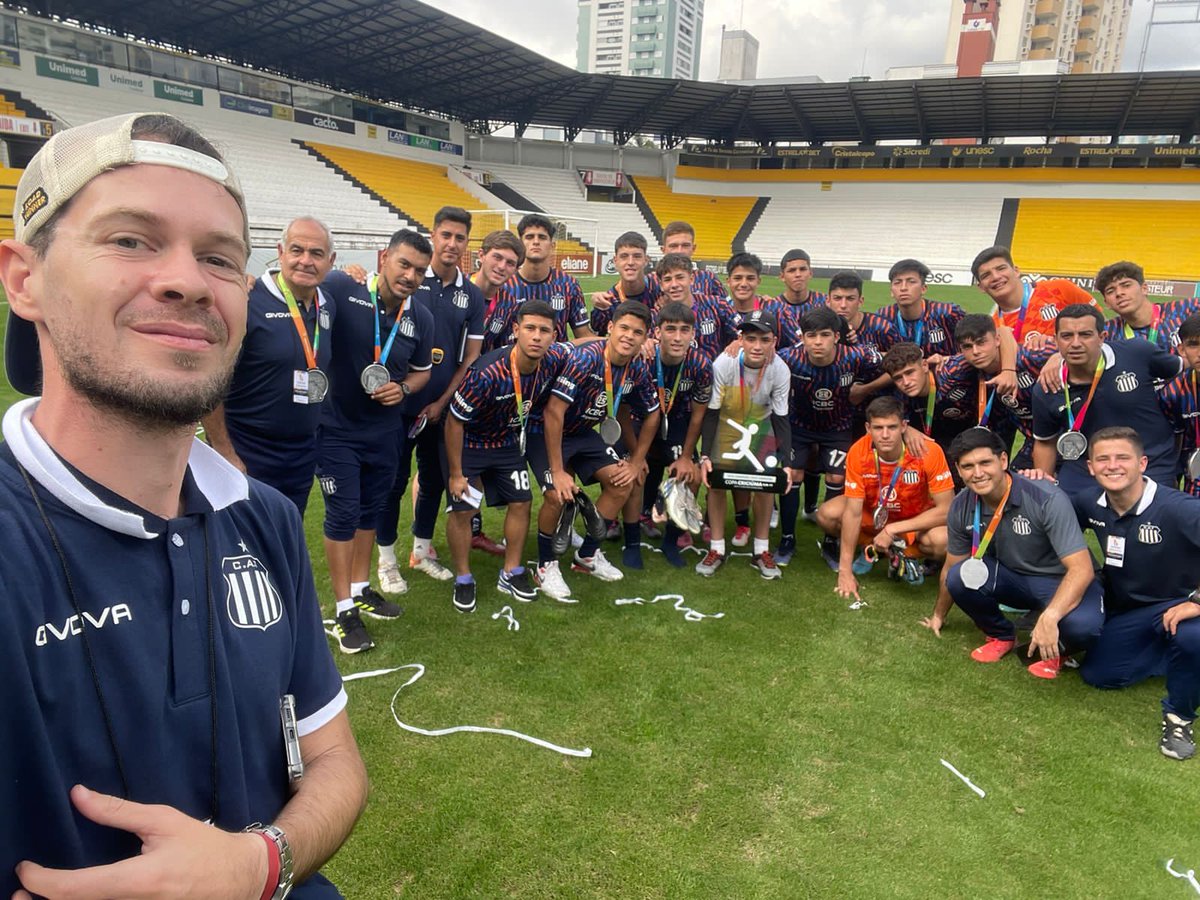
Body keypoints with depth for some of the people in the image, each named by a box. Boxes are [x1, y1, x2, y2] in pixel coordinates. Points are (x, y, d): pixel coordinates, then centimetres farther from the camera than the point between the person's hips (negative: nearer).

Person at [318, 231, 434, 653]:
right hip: (337, 428, -5)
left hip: (384, 431, 5)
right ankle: (344, 610, 12)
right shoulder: (340, 288, -18)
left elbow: (421, 371, 11)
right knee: (343, 514, -1)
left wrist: (403, 389, -7)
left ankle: (361, 589, 35)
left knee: (370, 511, 17)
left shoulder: (421, 318, -1)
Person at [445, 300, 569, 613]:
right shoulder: (487, 374, -37)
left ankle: (511, 574, 24)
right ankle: (463, 580, 16)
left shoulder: (555, 360, -22)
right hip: (468, 442, -5)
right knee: (462, 510, -6)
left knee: (521, 503, 6)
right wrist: (456, 474, -17)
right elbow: (454, 422, -24)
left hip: (507, 441, 5)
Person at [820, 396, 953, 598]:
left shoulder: (929, 452, -30)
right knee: (827, 514, -24)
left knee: (942, 540, -34)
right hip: (873, 515, 2)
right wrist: (845, 571, -24)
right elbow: (853, 513, -23)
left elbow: (946, 509, -25)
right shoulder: (858, 453, -26)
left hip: (917, 520, -2)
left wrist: (892, 530, -30)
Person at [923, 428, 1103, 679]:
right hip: (1011, 577, 4)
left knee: (1083, 625, -37)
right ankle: (1001, 636, 5)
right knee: (959, 576, -26)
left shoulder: (1048, 499, -27)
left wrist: (1049, 617, -46)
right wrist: (938, 615, 18)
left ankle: (1055, 650, 2)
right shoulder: (961, 508, -11)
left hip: (1061, 583, -4)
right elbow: (950, 567, 5)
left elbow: (1081, 569, -31)